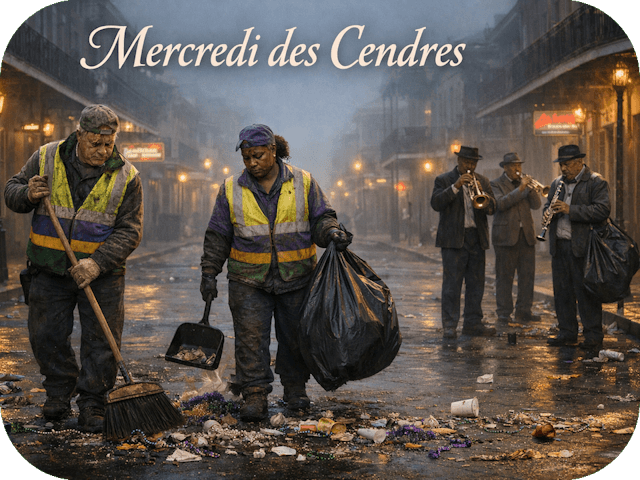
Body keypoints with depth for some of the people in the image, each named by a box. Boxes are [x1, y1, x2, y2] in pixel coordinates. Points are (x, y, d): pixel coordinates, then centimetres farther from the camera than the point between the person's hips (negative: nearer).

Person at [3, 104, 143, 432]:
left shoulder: (126, 177, -6)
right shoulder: (46, 158, -2)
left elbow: (129, 231, -8)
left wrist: (97, 263, -22)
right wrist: (27, 194, -18)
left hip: (101, 273, -1)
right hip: (50, 270, 1)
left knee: (101, 341, 0)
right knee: (46, 335, 8)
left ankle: (92, 406, 13)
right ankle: (59, 392, 29)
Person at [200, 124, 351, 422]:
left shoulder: (302, 182, 1)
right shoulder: (232, 189, 4)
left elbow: (320, 218, 5)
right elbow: (218, 236, 8)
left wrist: (332, 233, -17)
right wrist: (209, 273, 4)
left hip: (296, 276, 0)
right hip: (249, 279, 0)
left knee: (294, 336, 8)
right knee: (251, 337, -7)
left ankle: (295, 387, 26)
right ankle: (254, 397, -3)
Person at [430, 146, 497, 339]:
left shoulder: (482, 181, 15)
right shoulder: (444, 180, 3)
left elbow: (492, 208, 6)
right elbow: (436, 203, -12)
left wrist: (482, 193, -14)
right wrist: (455, 186, -20)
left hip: (477, 239, 5)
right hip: (453, 239, -4)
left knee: (476, 283, 6)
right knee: (452, 283, -6)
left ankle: (473, 323, 13)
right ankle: (449, 325, -4)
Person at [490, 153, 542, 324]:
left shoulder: (526, 182, 14)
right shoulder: (496, 184, 0)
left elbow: (536, 205, 3)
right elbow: (501, 203, -18)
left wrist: (532, 189, -13)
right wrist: (520, 188, -19)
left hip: (526, 234, 5)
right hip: (505, 236, -5)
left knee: (527, 274, 3)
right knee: (505, 276, -2)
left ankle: (524, 311, 9)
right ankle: (503, 312, 4)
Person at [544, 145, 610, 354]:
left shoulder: (596, 183, -5)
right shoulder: (557, 183, 17)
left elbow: (603, 210, -17)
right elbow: (548, 204, 25)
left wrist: (570, 210, -22)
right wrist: (547, 213, -1)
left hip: (582, 246, -7)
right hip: (559, 246, 7)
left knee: (585, 293, -4)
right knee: (562, 291, 10)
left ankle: (593, 336, 2)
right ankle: (567, 333, 21)